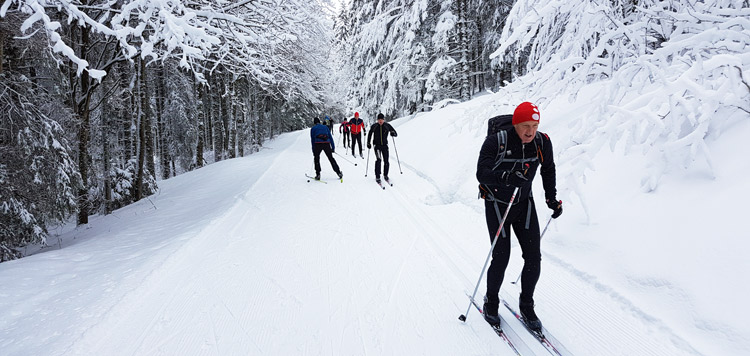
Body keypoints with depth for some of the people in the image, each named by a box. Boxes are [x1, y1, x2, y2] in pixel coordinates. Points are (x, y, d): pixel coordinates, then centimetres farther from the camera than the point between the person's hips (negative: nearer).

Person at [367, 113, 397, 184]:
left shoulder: (387, 126, -4)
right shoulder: (374, 126, -3)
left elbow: (396, 134, -1)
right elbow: (370, 134, 12)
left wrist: (393, 133, -24)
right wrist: (368, 143, 5)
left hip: (385, 145, 2)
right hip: (377, 145, -2)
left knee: (386, 161, 0)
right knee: (378, 160, -18)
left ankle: (385, 175, 22)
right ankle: (377, 177, -12)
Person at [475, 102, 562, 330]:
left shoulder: (543, 143, -7)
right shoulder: (496, 142, -21)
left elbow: (548, 170, 12)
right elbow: (482, 173, -28)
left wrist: (552, 199, 8)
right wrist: (506, 177, -46)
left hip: (525, 204, 4)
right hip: (497, 205, -4)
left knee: (534, 257, -1)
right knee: (501, 258, -6)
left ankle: (526, 306, 21)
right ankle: (491, 303, 20)